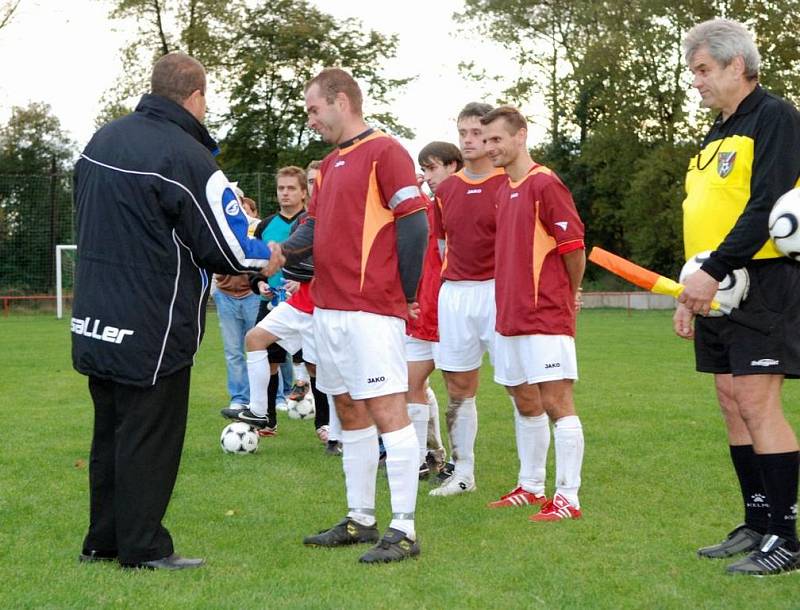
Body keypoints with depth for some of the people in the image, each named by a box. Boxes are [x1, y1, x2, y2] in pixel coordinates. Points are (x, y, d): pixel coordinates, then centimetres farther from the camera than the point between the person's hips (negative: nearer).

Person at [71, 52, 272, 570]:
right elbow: (234, 251, -14)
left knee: (110, 430, 17)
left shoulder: (104, 139, 6)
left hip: (95, 321, 8)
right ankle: (143, 548, 11)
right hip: (152, 331, -7)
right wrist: (271, 254, 8)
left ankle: (103, 540, 25)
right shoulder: (188, 159, -19)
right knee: (149, 436, 3)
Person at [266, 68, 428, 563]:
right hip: (330, 307, 9)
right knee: (350, 412, 12)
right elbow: (315, 226, 16)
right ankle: (360, 520, 20)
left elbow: (415, 224, -12)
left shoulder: (384, 151, -8)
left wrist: (406, 295, -8)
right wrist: (282, 252, -5)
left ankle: (404, 531, -7)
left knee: (387, 411, -9)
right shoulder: (331, 164, 19)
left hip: (372, 309, -9)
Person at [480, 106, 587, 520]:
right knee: (525, 404, 16)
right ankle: (531, 487, 27)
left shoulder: (545, 184, -11)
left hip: (545, 316, -9)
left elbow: (574, 248, -10)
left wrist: (567, 296, 3)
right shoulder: (504, 190, 14)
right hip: (510, 315, 9)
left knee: (556, 403, -6)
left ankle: (568, 498, -3)